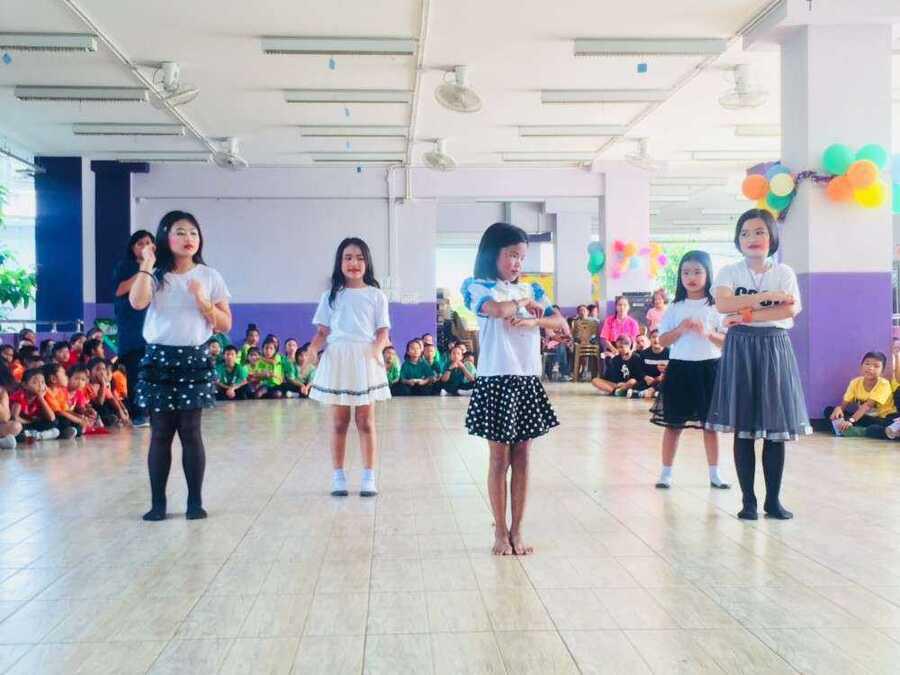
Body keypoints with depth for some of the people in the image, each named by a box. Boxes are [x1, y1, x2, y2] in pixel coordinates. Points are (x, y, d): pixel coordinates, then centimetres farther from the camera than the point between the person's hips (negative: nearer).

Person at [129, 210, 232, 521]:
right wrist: (147, 263, -13)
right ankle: (158, 502, 11)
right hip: (159, 358, 0)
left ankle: (195, 501, 9)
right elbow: (137, 302, -19)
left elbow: (225, 325, 3)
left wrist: (203, 301, -11)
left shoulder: (209, 276, 4)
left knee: (191, 431, 0)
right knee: (160, 433, 3)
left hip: (194, 359, 0)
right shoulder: (156, 275, 2)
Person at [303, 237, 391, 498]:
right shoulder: (331, 296, 9)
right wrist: (312, 349, -13)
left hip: (365, 360, -1)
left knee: (366, 421, 1)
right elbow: (323, 332, 6)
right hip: (337, 359, 1)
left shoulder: (376, 295, 6)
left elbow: (383, 331, 2)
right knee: (339, 422, 5)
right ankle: (338, 476, 12)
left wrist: (378, 348, -18)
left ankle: (369, 476, 8)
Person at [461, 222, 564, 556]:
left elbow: (560, 322, 5)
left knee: (522, 457, 7)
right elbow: (499, 309, -23)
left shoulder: (531, 289, 14)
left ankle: (517, 529, 16)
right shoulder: (479, 287, -2)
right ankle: (500, 531, 13)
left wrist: (533, 320, -13)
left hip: (528, 380, 5)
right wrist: (527, 303, -4)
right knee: (499, 458, 3)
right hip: (496, 380, -5)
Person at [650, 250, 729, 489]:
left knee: (710, 424, 6)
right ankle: (666, 472, 12)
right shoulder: (675, 308, 5)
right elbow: (661, 341, 3)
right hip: (679, 368, 1)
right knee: (673, 423, 4)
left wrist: (707, 333, -17)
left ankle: (714, 473, 17)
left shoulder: (717, 306, 1)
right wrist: (681, 329, -12)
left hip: (709, 368, -1)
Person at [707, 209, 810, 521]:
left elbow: (792, 309, -10)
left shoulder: (784, 272, 6)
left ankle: (773, 500, 12)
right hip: (740, 349, -1)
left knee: (776, 429, 2)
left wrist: (747, 315, -16)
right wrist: (769, 296, -15)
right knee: (743, 430, 0)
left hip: (775, 349, 1)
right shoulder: (729, 272, 4)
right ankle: (748, 500, 9)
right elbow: (723, 304, -15)